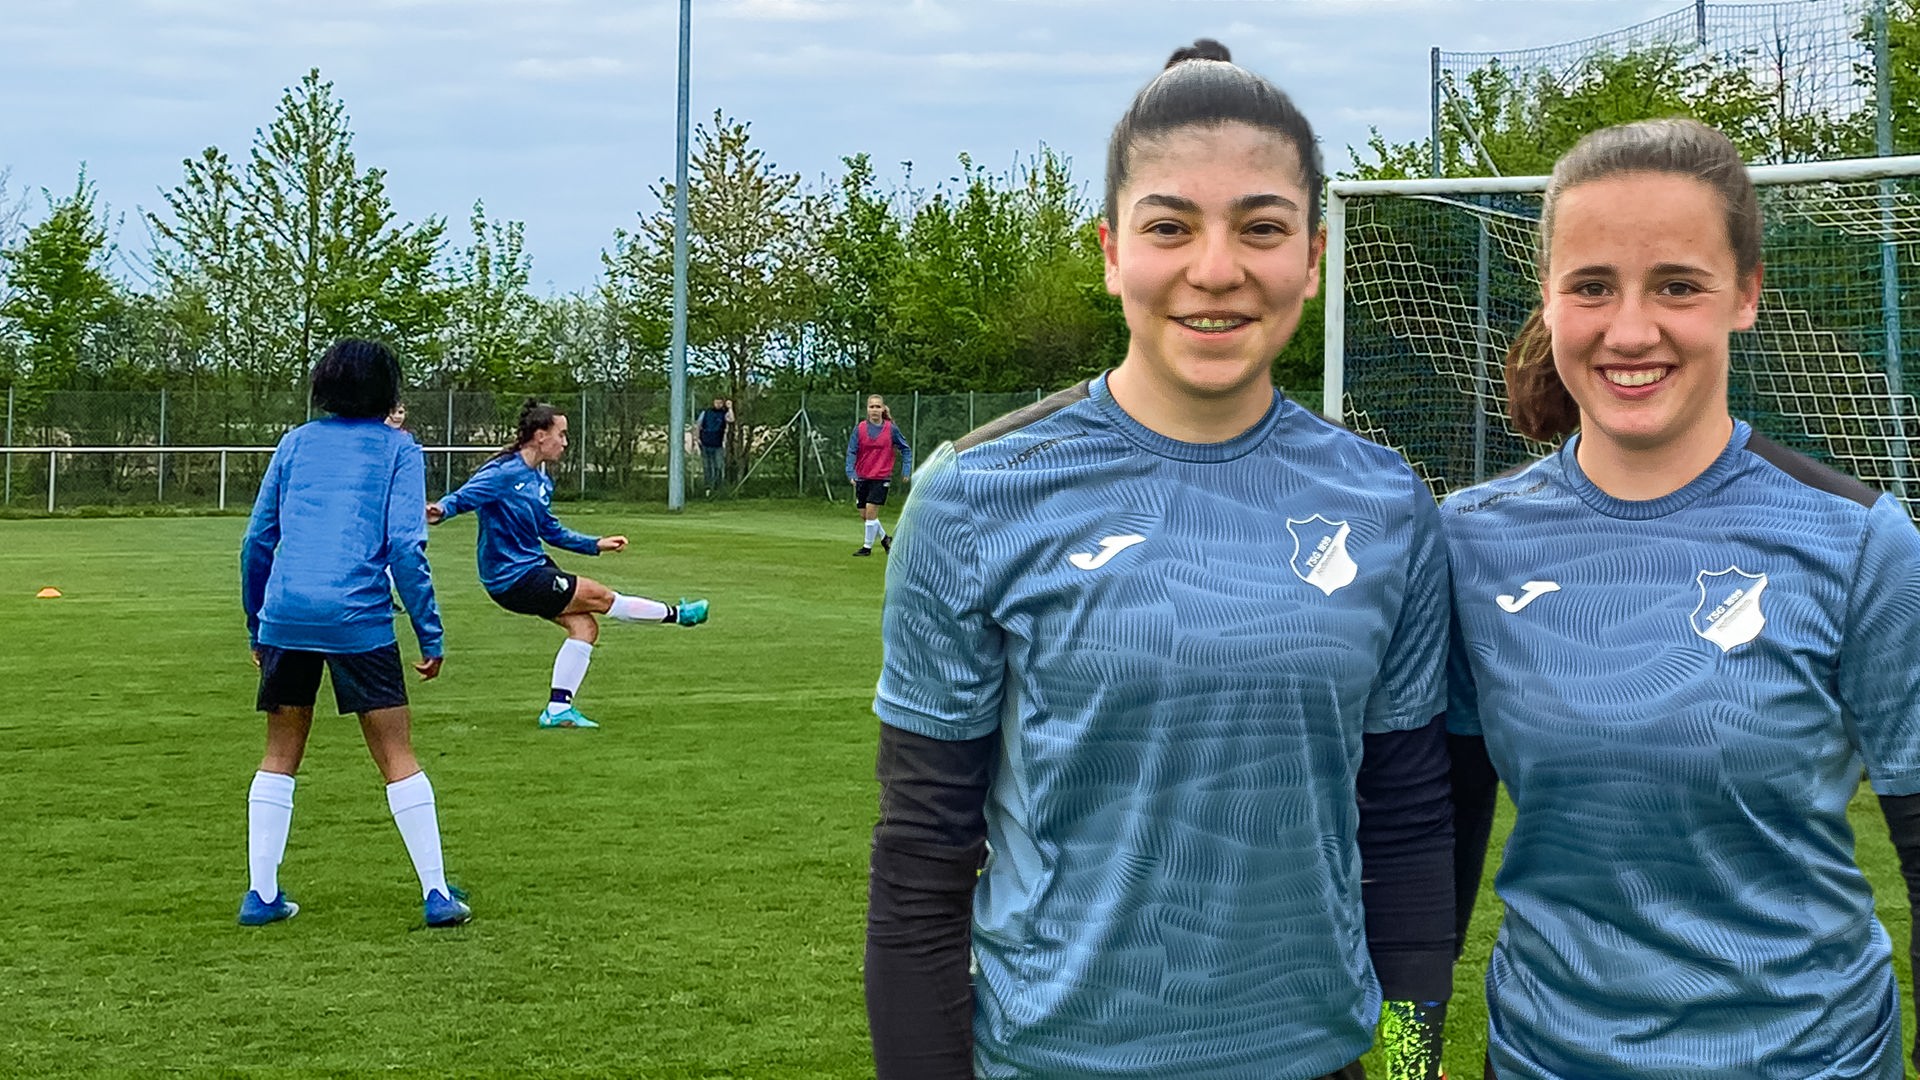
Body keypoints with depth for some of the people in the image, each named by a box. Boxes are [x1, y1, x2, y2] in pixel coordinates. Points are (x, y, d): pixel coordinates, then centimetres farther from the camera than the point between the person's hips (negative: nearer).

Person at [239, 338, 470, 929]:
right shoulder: (398, 449, 5)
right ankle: (437, 894, 3)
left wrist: (257, 627, 23)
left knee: (280, 756, 16)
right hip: (357, 617, -3)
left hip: (284, 614, 3)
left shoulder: (296, 442, 15)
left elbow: (257, 539, 14)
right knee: (398, 758, 5)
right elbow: (406, 546, -6)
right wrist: (430, 635, -2)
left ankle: (261, 894, 14)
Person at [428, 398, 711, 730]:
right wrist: (441, 510, -50)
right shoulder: (503, 473, -19)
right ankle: (676, 615, 18)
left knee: (584, 625, 4)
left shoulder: (540, 481, 10)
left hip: (534, 568, 10)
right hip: (514, 579, -10)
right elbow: (464, 496, -28)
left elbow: (552, 531, 20)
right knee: (600, 596, -2)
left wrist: (596, 544, 18)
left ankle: (558, 708, 10)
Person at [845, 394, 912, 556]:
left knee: (871, 511, -12)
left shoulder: (891, 429, -4)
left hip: (881, 477, -3)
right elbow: (851, 452, -2)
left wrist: (906, 470, -2)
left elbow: (906, 449, 6)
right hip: (862, 477, 3)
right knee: (864, 515, 7)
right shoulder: (859, 428, -2)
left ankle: (867, 546, 2)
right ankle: (885, 538, 29)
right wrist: (851, 473, -14)